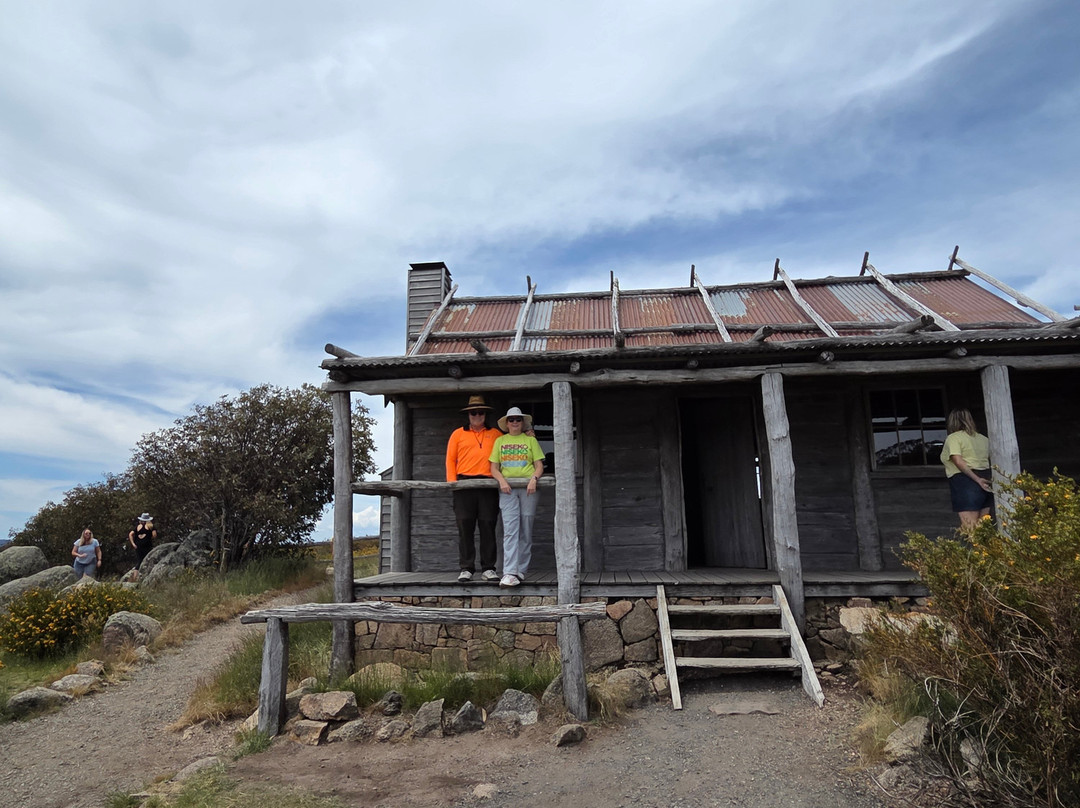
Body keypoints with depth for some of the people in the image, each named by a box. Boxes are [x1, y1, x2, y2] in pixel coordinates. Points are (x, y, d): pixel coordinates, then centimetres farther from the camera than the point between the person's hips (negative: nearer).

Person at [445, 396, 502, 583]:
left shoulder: (495, 434, 16)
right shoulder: (458, 434, 15)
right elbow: (450, 459, 11)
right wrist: (452, 481, -1)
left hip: (488, 486, 0)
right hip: (464, 485, 0)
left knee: (488, 527, 0)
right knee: (465, 528, -1)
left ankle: (488, 568, 6)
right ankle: (466, 569, 4)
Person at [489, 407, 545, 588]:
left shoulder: (530, 440, 12)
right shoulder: (500, 441, 14)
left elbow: (539, 465, 6)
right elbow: (494, 467, 9)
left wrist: (534, 479, -13)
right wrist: (502, 480, -10)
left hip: (528, 488, 0)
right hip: (507, 488, 0)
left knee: (526, 531, 1)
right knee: (510, 530, -11)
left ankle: (521, 570, 10)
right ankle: (509, 573, -16)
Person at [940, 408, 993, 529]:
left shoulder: (953, 438, -4)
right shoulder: (983, 439, 18)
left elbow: (958, 461, -18)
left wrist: (977, 479, -16)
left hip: (966, 481, -8)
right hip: (985, 481, 8)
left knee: (969, 527, -9)